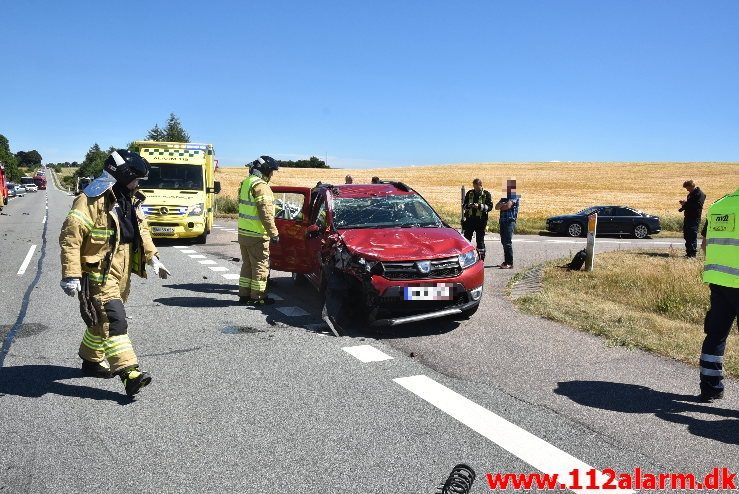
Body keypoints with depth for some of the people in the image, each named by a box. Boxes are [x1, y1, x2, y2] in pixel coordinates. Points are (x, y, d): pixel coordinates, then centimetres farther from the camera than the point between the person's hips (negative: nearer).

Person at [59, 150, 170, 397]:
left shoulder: (130, 199, 11)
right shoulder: (92, 200, -17)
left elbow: (142, 231, 22)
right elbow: (70, 237, -19)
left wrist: (153, 258, 16)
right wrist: (71, 275, -22)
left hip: (122, 271, 9)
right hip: (99, 272, -8)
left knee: (102, 318, 20)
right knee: (114, 319, -13)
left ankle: (92, 359, 38)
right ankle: (130, 373, -16)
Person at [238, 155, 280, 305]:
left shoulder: (246, 182, 13)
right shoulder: (261, 186, -17)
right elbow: (266, 213, -21)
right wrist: (274, 233, -17)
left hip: (243, 232, 9)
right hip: (257, 235, -9)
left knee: (247, 264, 16)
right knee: (260, 266, 0)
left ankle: (244, 294, 21)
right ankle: (258, 297, 5)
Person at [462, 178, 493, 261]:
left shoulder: (486, 194, 0)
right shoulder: (469, 193, 10)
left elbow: (490, 206, -8)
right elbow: (464, 205, 12)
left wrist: (479, 206, -21)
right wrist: (468, 206, -11)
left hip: (481, 221, -3)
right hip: (469, 219, 3)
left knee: (480, 240, 3)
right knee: (466, 239, 5)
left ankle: (481, 259, 11)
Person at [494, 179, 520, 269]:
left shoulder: (514, 196, -4)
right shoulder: (504, 197, 21)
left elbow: (508, 206, -16)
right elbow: (497, 207, 12)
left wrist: (501, 206, 3)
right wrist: (503, 204, -8)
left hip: (510, 221, -8)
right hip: (503, 221, 8)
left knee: (508, 242, -11)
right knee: (504, 242, 9)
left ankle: (510, 263, -9)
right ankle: (506, 261, 16)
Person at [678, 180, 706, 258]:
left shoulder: (700, 194, -10)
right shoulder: (691, 194, 18)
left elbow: (697, 206, -21)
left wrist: (686, 203, -17)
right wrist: (684, 204, 8)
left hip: (695, 218, -10)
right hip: (688, 217, 10)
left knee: (692, 236, -9)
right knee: (686, 235, 11)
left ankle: (693, 253, -7)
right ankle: (688, 253, 17)